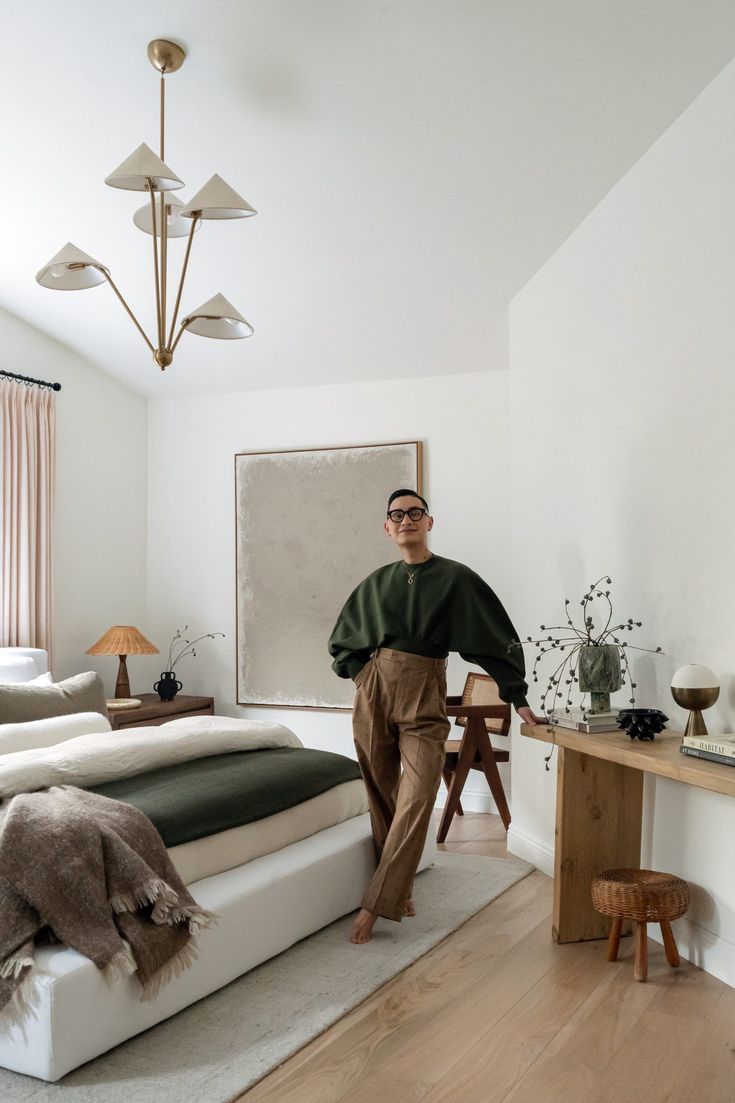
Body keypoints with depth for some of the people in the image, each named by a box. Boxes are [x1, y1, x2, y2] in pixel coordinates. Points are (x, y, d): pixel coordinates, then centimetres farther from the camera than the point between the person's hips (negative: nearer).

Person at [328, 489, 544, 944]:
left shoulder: (456, 578, -1)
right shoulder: (376, 583, 11)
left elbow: (498, 638, 0)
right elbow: (342, 642, 23)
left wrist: (518, 698, -3)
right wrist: (360, 672, 6)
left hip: (423, 699, -3)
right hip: (374, 693, 4)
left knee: (416, 800, -14)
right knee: (383, 797, 7)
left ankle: (374, 904, -8)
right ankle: (398, 890, 20)